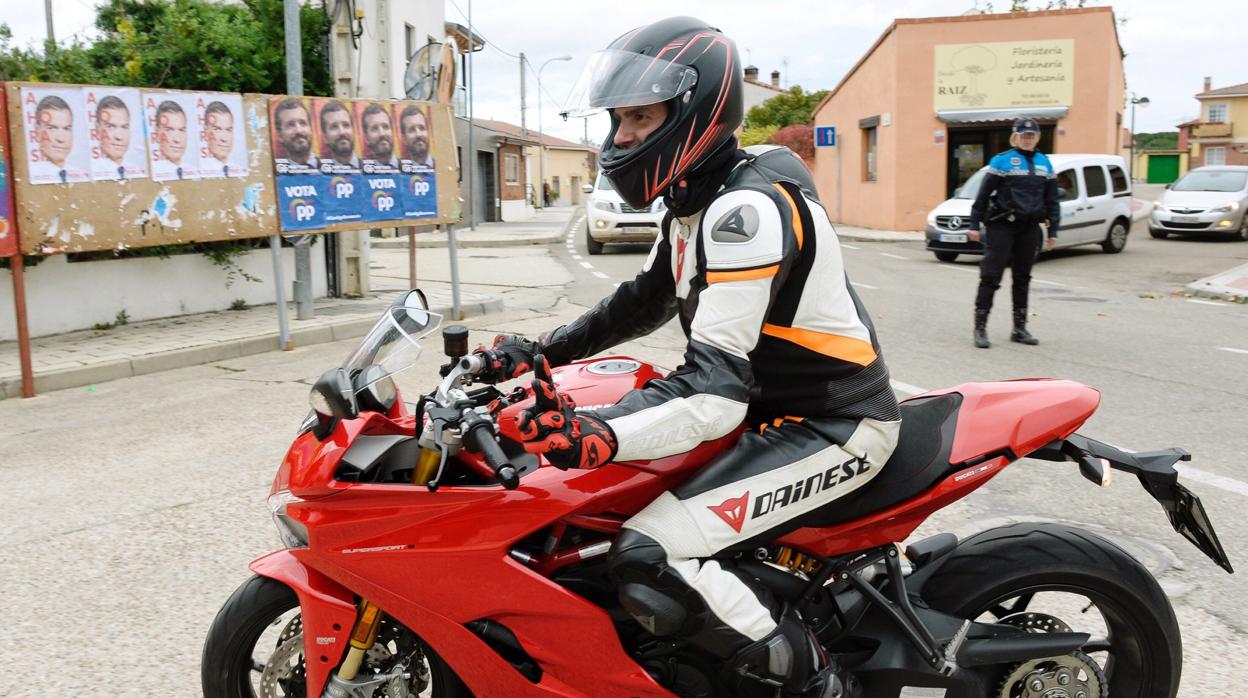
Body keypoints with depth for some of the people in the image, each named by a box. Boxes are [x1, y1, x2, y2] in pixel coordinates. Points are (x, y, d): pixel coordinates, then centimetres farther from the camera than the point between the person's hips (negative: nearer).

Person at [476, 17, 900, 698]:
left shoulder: (747, 207, -24)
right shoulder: (698, 196, 8)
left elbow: (716, 388, -32)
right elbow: (646, 299, 20)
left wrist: (602, 438, -47)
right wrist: (540, 351, 11)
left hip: (833, 427, -10)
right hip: (772, 404, 11)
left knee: (647, 561, -23)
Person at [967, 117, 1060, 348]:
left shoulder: (1044, 163, 12)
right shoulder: (1002, 161, -3)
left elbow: (1051, 200, 16)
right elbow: (983, 194, -5)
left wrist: (1052, 230, 12)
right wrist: (974, 224, -8)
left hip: (1029, 227, 5)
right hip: (1002, 226, -5)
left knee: (1022, 277, 11)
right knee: (991, 276, -7)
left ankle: (1020, 328, 19)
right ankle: (980, 328, -4)